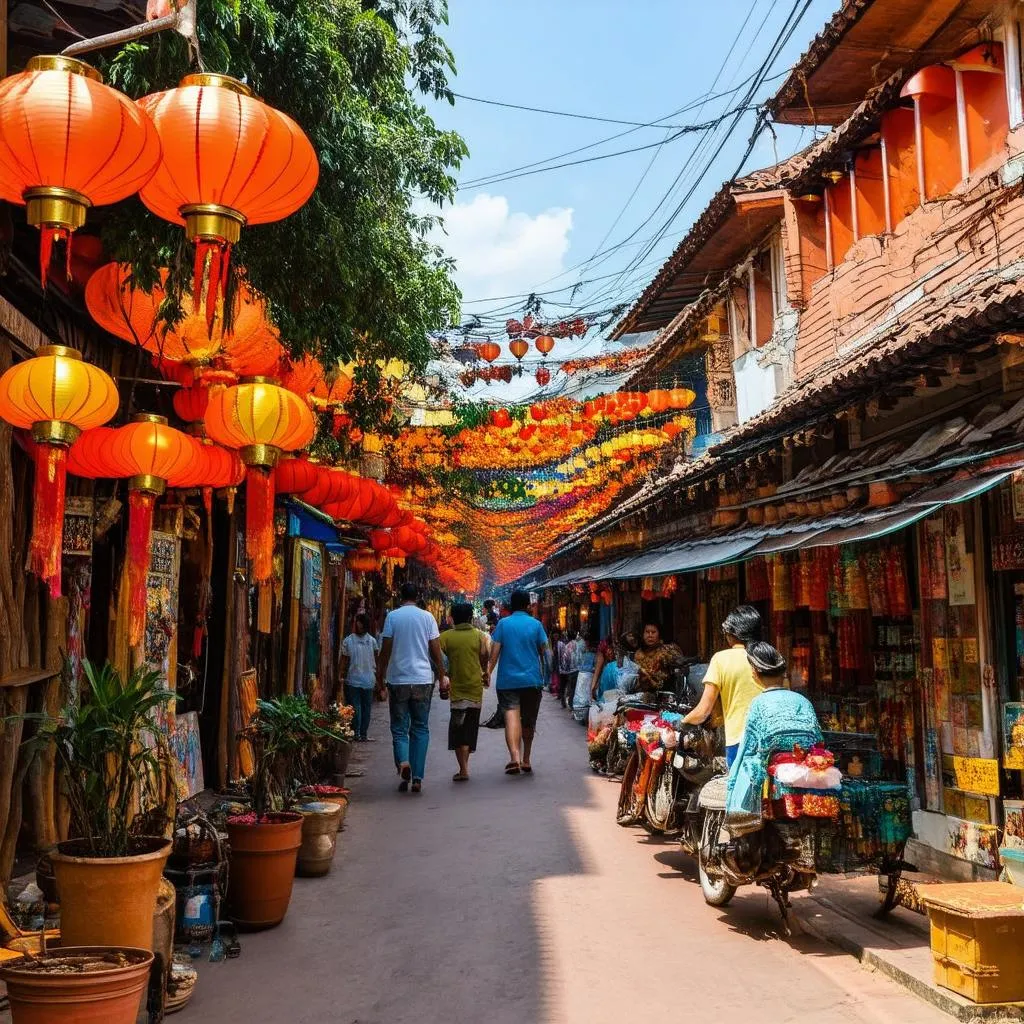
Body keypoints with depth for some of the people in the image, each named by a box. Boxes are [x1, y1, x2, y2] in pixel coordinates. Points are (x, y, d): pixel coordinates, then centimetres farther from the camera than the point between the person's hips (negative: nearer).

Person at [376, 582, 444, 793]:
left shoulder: (392, 616, -1)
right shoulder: (427, 617, 2)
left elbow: (385, 650, -2)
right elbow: (436, 651, 1)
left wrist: (380, 677, 7)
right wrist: (442, 676, 10)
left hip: (398, 680, -1)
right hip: (423, 680, 1)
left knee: (399, 728, 8)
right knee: (420, 728, 9)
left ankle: (403, 761, -19)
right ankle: (417, 778, 5)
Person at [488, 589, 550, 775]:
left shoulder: (503, 623, 0)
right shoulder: (535, 624, 2)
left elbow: (495, 650, -5)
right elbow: (544, 651, 6)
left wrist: (488, 672, 1)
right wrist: (545, 673, 21)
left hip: (508, 679, -1)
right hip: (532, 679, 2)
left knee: (511, 716, -12)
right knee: (528, 720, 14)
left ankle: (515, 757, -32)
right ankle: (526, 760, 24)